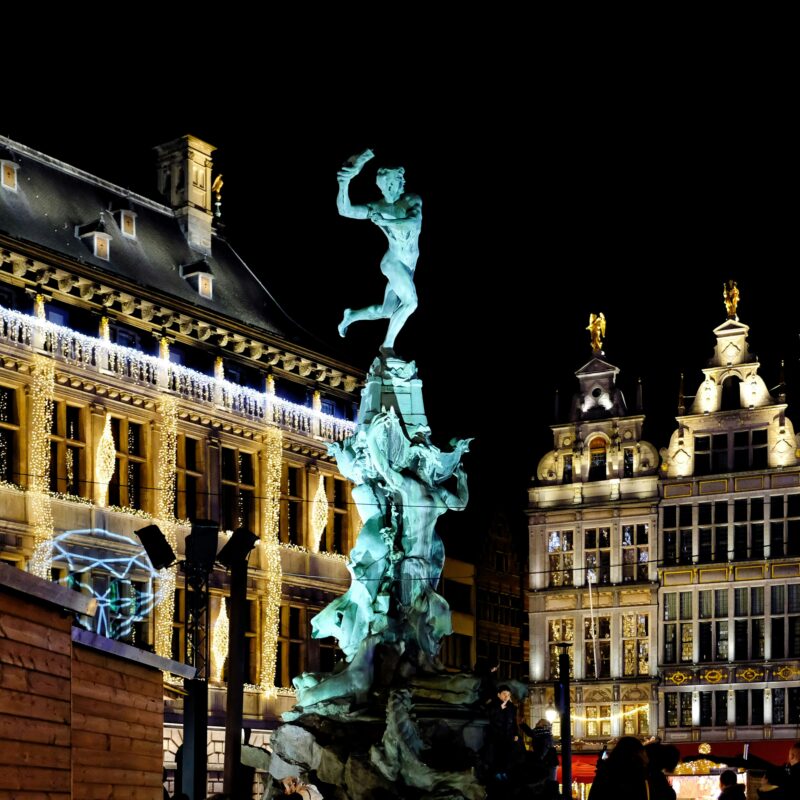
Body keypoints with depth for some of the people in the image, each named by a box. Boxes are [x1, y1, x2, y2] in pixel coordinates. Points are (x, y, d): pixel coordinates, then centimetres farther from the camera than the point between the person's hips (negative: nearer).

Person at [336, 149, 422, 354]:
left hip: (409, 268, 4)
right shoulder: (376, 208, -10)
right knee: (411, 302, -26)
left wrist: (385, 222, -39)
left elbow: (414, 222, -26)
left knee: (386, 312, 14)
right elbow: (344, 210, -24)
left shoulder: (413, 201, -5)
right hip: (392, 262, -4)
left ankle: (351, 315, 39)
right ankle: (388, 345, -14)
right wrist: (344, 182, -41)